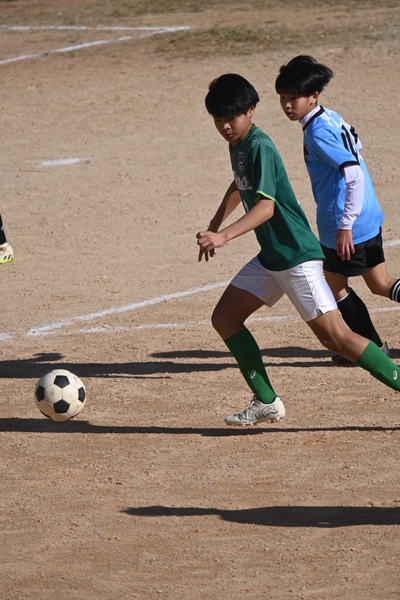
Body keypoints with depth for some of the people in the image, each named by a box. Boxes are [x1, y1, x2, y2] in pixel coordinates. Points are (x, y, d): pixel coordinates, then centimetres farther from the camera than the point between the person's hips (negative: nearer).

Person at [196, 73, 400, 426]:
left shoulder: (259, 147, -17)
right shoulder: (237, 145, 11)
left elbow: (266, 206, -29)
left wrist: (223, 236, -39)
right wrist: (214, 224, 36)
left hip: (297, 255, -10)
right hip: (270, 258, 10)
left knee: (335, 337, -15)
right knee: (224, 318, 9)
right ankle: (267, 403, 12)